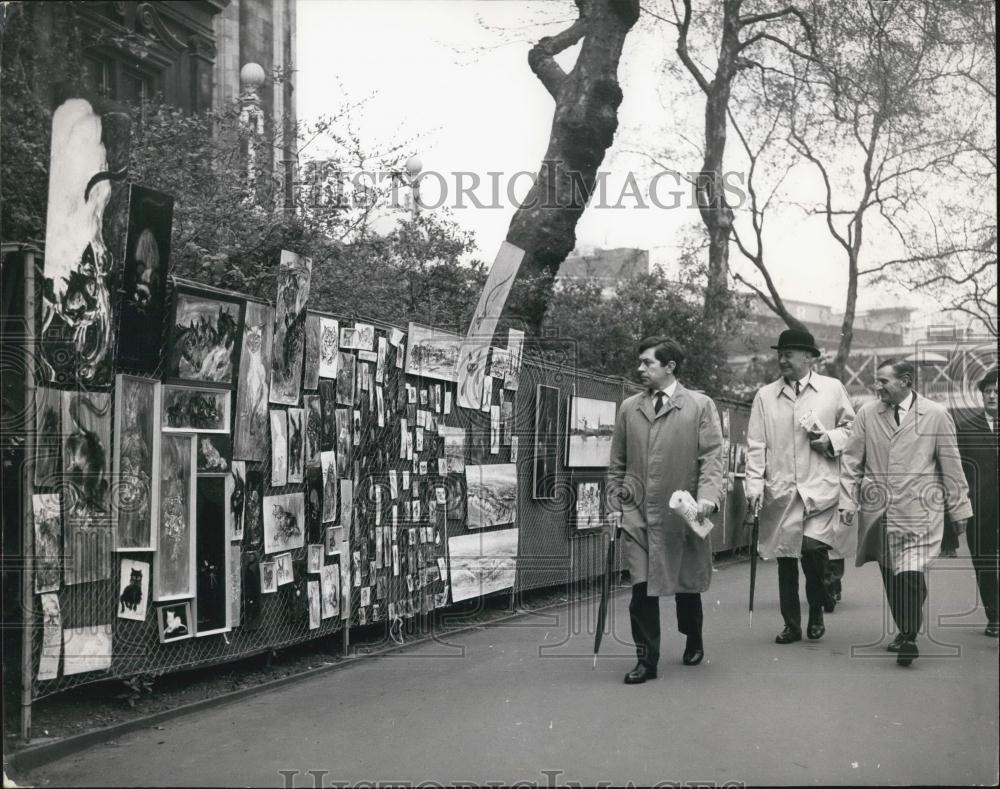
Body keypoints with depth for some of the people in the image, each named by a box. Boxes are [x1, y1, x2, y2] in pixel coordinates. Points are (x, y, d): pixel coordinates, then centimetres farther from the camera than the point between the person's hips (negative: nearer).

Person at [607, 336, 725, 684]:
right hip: (637, 512, 2)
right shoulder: (629, 408, 10)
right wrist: (615, 505, 8)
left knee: (686, 585, 12)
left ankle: (694, 642, 38)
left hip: (683, 513, -2)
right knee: (642, 588, -5)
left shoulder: (701, 406, 1)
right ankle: (646, 660, 5)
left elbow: (712, 457, -5)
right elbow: (617, 464, 14)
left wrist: (707, 496, -19)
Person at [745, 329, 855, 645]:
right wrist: (754, 485, -4)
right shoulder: (765, 395, 9)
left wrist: (830, 439, -7)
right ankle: (791, 624, 19)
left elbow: (851, 427, 14)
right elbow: (756, 445, 6)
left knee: (813, 550, -15)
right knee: (785, 558, 6)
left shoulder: (833, 389, 7)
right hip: (780, 491, 2)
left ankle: (816, 613, 12)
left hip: (820, 488, -2)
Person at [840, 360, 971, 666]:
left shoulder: (936, 415, 0)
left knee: (910, 574, -14)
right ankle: (904, 631, 24)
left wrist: (958, 509, 7)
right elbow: (851, 460, 9)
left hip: (919, 511, -3)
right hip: (877, 510, 3)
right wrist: (848, 500, 0)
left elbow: (951, 465, 5)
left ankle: (909, 639, -6)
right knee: (890, 577, 8)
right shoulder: (867, 414, 6)